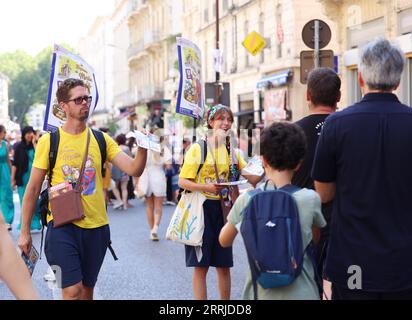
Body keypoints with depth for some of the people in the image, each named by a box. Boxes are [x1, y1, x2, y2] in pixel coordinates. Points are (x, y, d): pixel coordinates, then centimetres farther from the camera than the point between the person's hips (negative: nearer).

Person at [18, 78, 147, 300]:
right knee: (73, 290, -12)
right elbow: (33, 188, 1)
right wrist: (25, 231, 0)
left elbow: (134, 169, -5)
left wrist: (143, 148, -26)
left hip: (96, 226, 3)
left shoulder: (101, 140, 4)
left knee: (87, 288, 13)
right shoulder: (49, 141, -3)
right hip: (62, 225, -3)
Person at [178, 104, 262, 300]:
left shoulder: (232, 151, 10)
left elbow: (252, 179, 4)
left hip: (222, 209, 4)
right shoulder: (198, 148, -5)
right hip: (201, 208, -4)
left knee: (224, 265, 9)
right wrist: (206, 187, -23)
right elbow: (182, 181, -9)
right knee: (201, 266, -1)